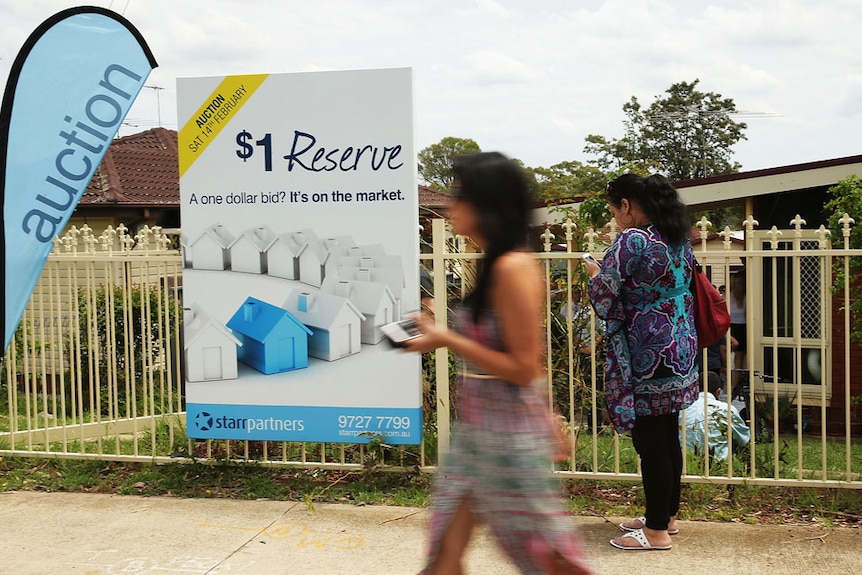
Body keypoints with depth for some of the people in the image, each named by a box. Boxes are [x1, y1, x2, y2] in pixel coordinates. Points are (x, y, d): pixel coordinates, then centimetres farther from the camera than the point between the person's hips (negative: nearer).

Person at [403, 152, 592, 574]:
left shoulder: (513, 268, -20)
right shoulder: (496, 264, 8)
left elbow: (523, 368, -21)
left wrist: (447, 340, -17)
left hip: (508, 435, -9)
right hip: (475, 429, 9)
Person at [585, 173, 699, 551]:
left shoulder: (631, 241, -17)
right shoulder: (679, 239, 9)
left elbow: (604, 298, -16)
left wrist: (594, 274, 6)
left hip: (645, 358, -9)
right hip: (679, 352, 9)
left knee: (649, 442, 0)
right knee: (668, 438, 17)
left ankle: (657, 531, 8)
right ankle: (667, 515, 28)